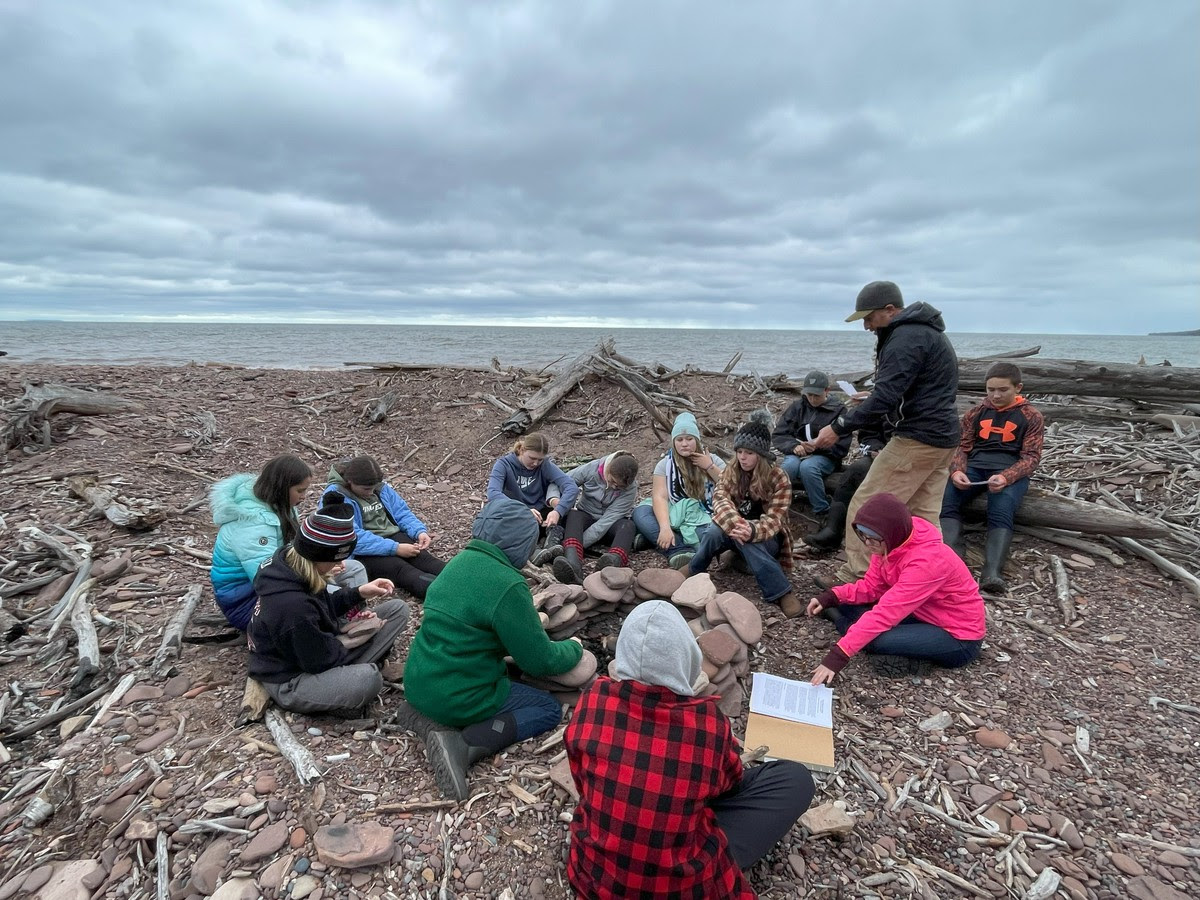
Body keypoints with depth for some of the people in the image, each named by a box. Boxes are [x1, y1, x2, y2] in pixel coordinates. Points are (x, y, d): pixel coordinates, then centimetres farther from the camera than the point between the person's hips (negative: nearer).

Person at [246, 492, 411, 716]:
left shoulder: (291, 564, -7)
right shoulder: (291, 605, -36)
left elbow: (323, 606, 11)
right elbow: (319, 661, -23)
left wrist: (359, 593, -1)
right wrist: (353, 633, -7)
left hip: (313, 649, 10)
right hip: (289, 681, -9)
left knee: (398, 609, -1)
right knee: (369, 679, -41)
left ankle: (347, 673, -6)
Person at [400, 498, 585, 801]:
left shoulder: (460, 561, 1)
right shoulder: (508, 586, -24)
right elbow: (541, 662, -15)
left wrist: (530, 623, 23)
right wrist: (574, 649, 5)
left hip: (418, 683, 8)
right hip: (456, 697, -8)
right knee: (549, 709, 9)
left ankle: (427, 715, 9)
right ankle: (464, 744, -11)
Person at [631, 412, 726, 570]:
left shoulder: (712, 460, 4)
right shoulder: (665, 464, -1)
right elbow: (660, 497, -15)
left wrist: (710, 467, -13)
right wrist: (665, 527, -31)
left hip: (705, 516, 0)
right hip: (675, 514, 0)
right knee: (640, 513, -27)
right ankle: (682, 551, -47)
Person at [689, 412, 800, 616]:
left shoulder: (778, 479, -12)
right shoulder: (731, 473, -2)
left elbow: (775, 519, -21)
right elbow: (720, 499, -20)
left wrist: (752, 530, -43)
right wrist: (736, 524, -41)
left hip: (766, 538, -3)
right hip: (736, 530, 3)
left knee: (746, 540, -38)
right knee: (712, 532, -31)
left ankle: (782, 593, -33)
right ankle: (693, 573, -8)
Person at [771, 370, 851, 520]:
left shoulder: (838, 410, 4)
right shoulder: (797, 407, 13)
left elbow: (841, 447, -2)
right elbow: (778, 436, 7)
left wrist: (818, 446, -20)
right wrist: (794, 446, -14)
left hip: (825, 457, -2)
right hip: (796, 454, 2)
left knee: (807, 466, -37)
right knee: (790, 465, -35)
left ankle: (823, 513, -22)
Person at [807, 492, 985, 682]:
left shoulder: (926, 561, -33)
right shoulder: (892, 543, -10)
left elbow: (886, 613, -37)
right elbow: (871, 586, -2)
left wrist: (838, 655, -38)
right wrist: (832, 597, -20)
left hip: (959, 638, -8)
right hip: (923, 614, 8)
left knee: (875, 639, -30)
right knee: (847, 605, -2)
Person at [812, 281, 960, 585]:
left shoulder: (906, 338, -16)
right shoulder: (927, 331, 18)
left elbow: (883, 398, -25)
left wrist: (838, 428, -21)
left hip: (916, 440, -10)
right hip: (942, 437, 10)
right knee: (924, 516, 14)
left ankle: (856, 577, 4)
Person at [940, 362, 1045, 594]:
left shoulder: (1032, 418, 10)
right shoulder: (975, 413, 18)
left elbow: (1031, 457, 1)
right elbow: (962, 447, 12)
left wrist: (1005, 477, -21)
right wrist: (957, 471, -12)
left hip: (1012, 471, -2)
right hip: (975, 466, 2)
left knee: (1001, 513, -34)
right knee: (946, 501, -31)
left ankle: (992, 573, -48)